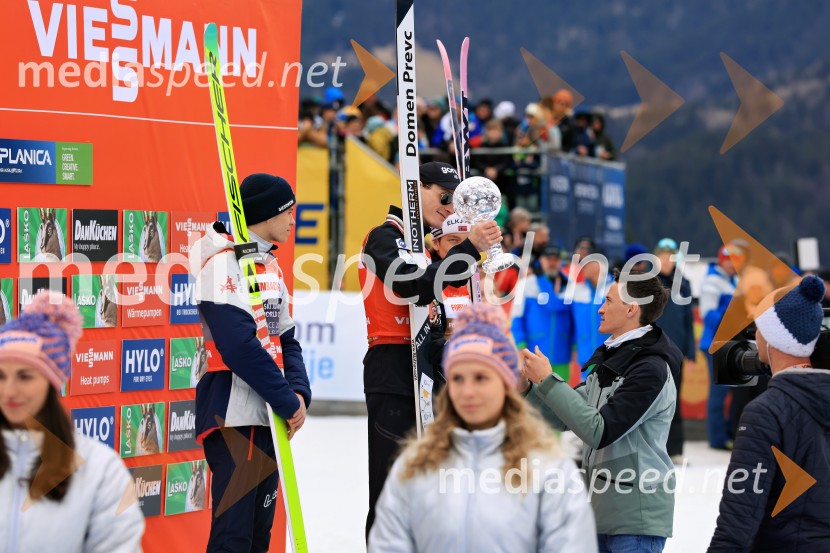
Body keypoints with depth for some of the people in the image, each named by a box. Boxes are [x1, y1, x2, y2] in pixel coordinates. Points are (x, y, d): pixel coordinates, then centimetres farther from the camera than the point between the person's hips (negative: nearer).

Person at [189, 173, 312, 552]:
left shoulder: (269, 265, 16)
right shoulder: (224, 262, -14)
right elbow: (240, 345, -21)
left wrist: (299, 393, -2)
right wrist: (287, 402, -16)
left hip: (267, 417, 10)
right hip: (233, 414, -10)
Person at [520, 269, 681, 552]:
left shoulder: (651, 369, -17)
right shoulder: (610, 358, 12)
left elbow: (598, 431, -22)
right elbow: (566, 417, 16)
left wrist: (548, 380, -18)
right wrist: (530, 386, 0)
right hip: (604, 508, 9)